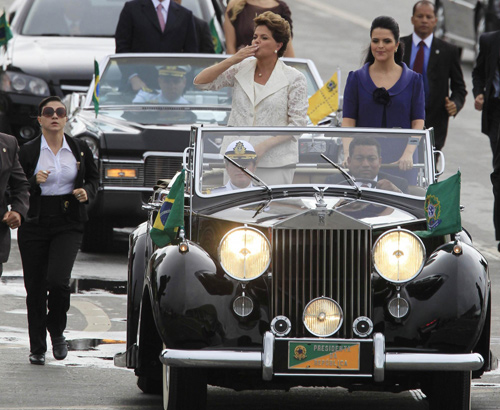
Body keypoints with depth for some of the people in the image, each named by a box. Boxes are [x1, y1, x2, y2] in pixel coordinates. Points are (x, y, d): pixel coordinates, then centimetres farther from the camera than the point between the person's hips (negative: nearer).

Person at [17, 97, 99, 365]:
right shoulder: (27, 152, -1)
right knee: (35, 286, 3)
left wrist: (87, 191, -3)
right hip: (35, 223, 0)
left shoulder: (79, 149, 5)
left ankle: (57, 332, 9)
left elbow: (93, 178, 18)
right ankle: (37, 347, 17)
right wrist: (34, 181, -19)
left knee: (57, 280, -18)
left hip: (68, 224, 0)